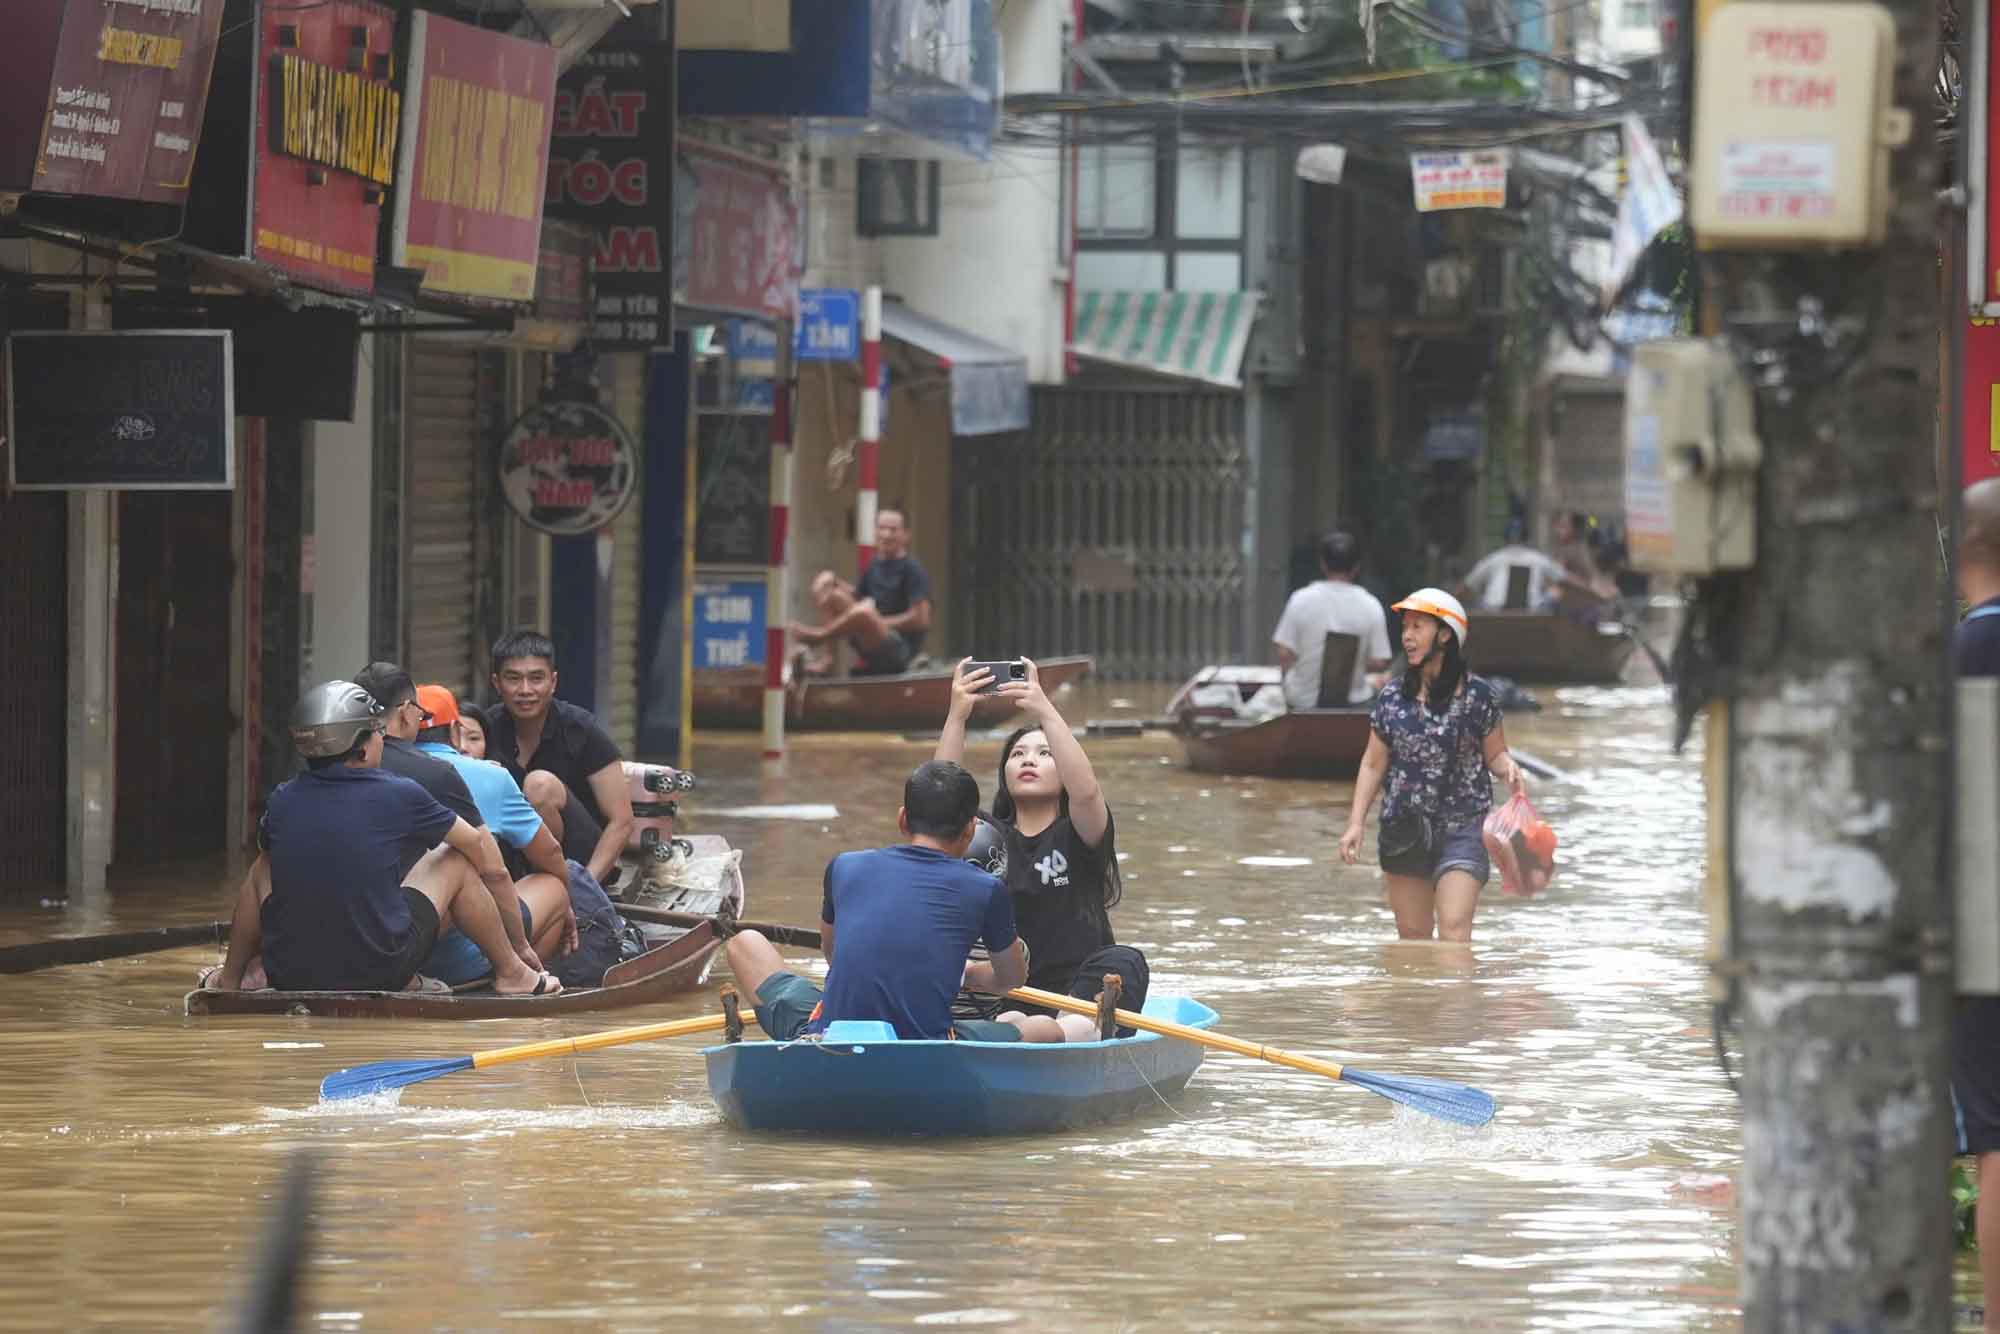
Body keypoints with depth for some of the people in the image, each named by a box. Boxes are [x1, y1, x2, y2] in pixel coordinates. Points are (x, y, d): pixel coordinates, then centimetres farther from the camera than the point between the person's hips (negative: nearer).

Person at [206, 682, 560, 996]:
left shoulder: (281, 802, 1)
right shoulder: (398, 795, -6)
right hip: (381, 973, -2)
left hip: (288, 977, 2)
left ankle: (229, 980, 30)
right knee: (457, 860, 15)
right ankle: (511, 973, 28)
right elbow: (476, 844, 12)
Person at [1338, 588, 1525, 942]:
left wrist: (1509, 768, -19)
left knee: (1453, 929, -16)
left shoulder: (1477, 696, -5)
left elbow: (1494, 754, 5)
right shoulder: (1393, 696, 4)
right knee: (1413, 936, 10)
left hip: (1461, 826, -4)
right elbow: (1374, 764, 8)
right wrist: (1355, 824, 1)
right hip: (1403, 830, 4)